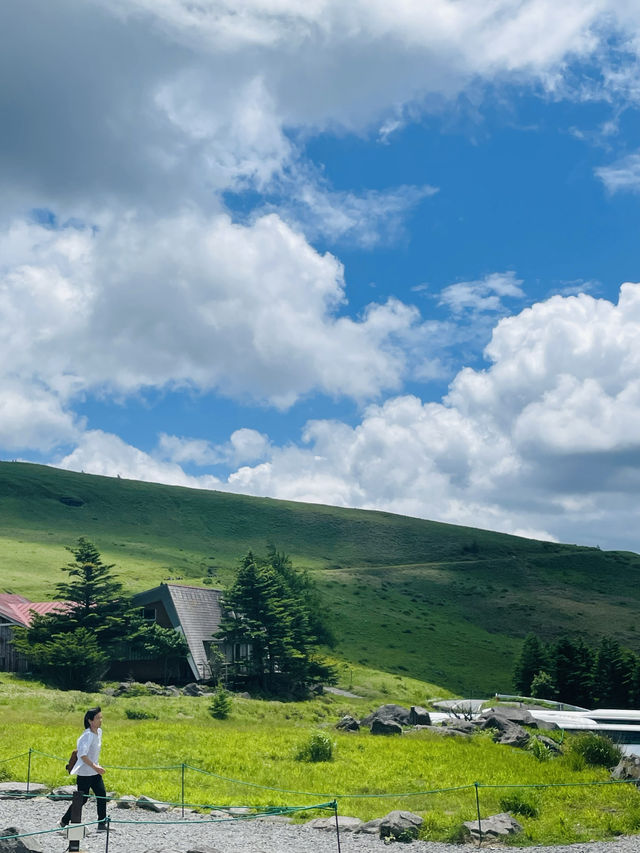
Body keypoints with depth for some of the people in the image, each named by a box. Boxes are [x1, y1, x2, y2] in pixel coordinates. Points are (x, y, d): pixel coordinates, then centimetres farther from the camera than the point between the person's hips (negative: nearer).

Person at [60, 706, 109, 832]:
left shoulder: (99, 732, 4)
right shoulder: (87, 735, -22)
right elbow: (83, 755, -31)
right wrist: (94, 767, -37)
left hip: (95, 772, 7)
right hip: (85, 772, -7)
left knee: (102, 795, -1)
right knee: (82, 799, 2)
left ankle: (101, 824, 4)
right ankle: (64, 821, 20)